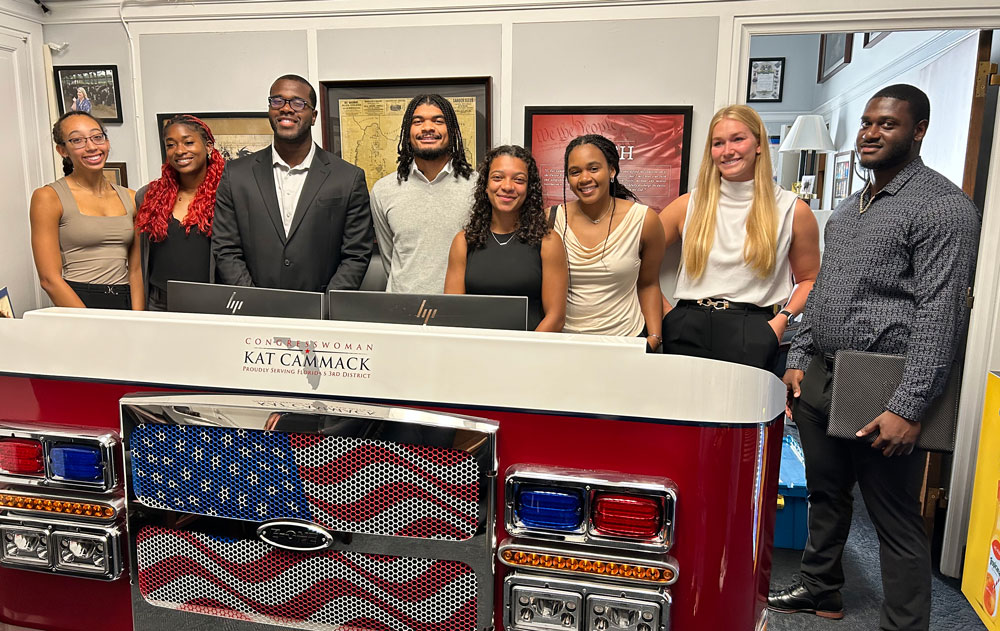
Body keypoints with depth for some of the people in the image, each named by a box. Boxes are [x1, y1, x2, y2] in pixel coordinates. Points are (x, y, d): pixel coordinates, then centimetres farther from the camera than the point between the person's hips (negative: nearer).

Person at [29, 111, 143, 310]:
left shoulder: (131, 199, 12)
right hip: (73, 304, -2)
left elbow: (136, 270, 10)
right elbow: (50, 279, -5)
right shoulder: (48, 197, 1)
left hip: (125, 303, 3)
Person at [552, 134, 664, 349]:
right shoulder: (553, 219, -1)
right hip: (564, 342, 1)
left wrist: (654, 337, 1)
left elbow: (648, 285, 9)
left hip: (627, 339, -1)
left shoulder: (644, 220, -3)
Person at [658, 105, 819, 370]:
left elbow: (810, 280, 12)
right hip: (687, 331, 1)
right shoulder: (690, 205, 8)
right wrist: (666, 313, 2)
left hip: (751, 337, -1)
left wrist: (782, 319, -4)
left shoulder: (793, 210, 6)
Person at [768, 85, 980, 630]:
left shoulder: (943, 207, -10)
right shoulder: (849, 208, 16)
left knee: (896, 520, 3)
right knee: (825, 495, 20)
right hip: (819, 378, 8)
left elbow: (940, 315, -16)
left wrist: (908, 407, -20)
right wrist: (798, 359, 11)